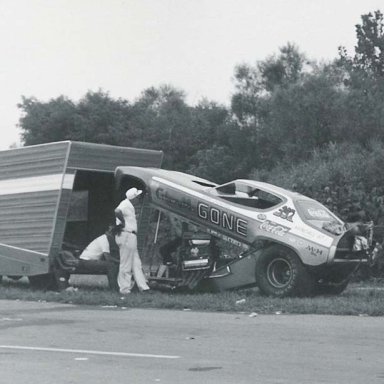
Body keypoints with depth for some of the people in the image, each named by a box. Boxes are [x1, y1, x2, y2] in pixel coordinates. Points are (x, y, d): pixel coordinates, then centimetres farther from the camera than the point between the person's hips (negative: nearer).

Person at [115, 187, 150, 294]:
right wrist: (123, 222, -22)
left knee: (136, 264, 11)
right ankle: (125, 289, 0)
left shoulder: (129, 205, 16)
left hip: (130, 236, 11)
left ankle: (143, 286, 14)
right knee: (126, 264, -4)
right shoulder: (126, 204, -15)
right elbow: (117, 211, -35)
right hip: (127, 236, -11)